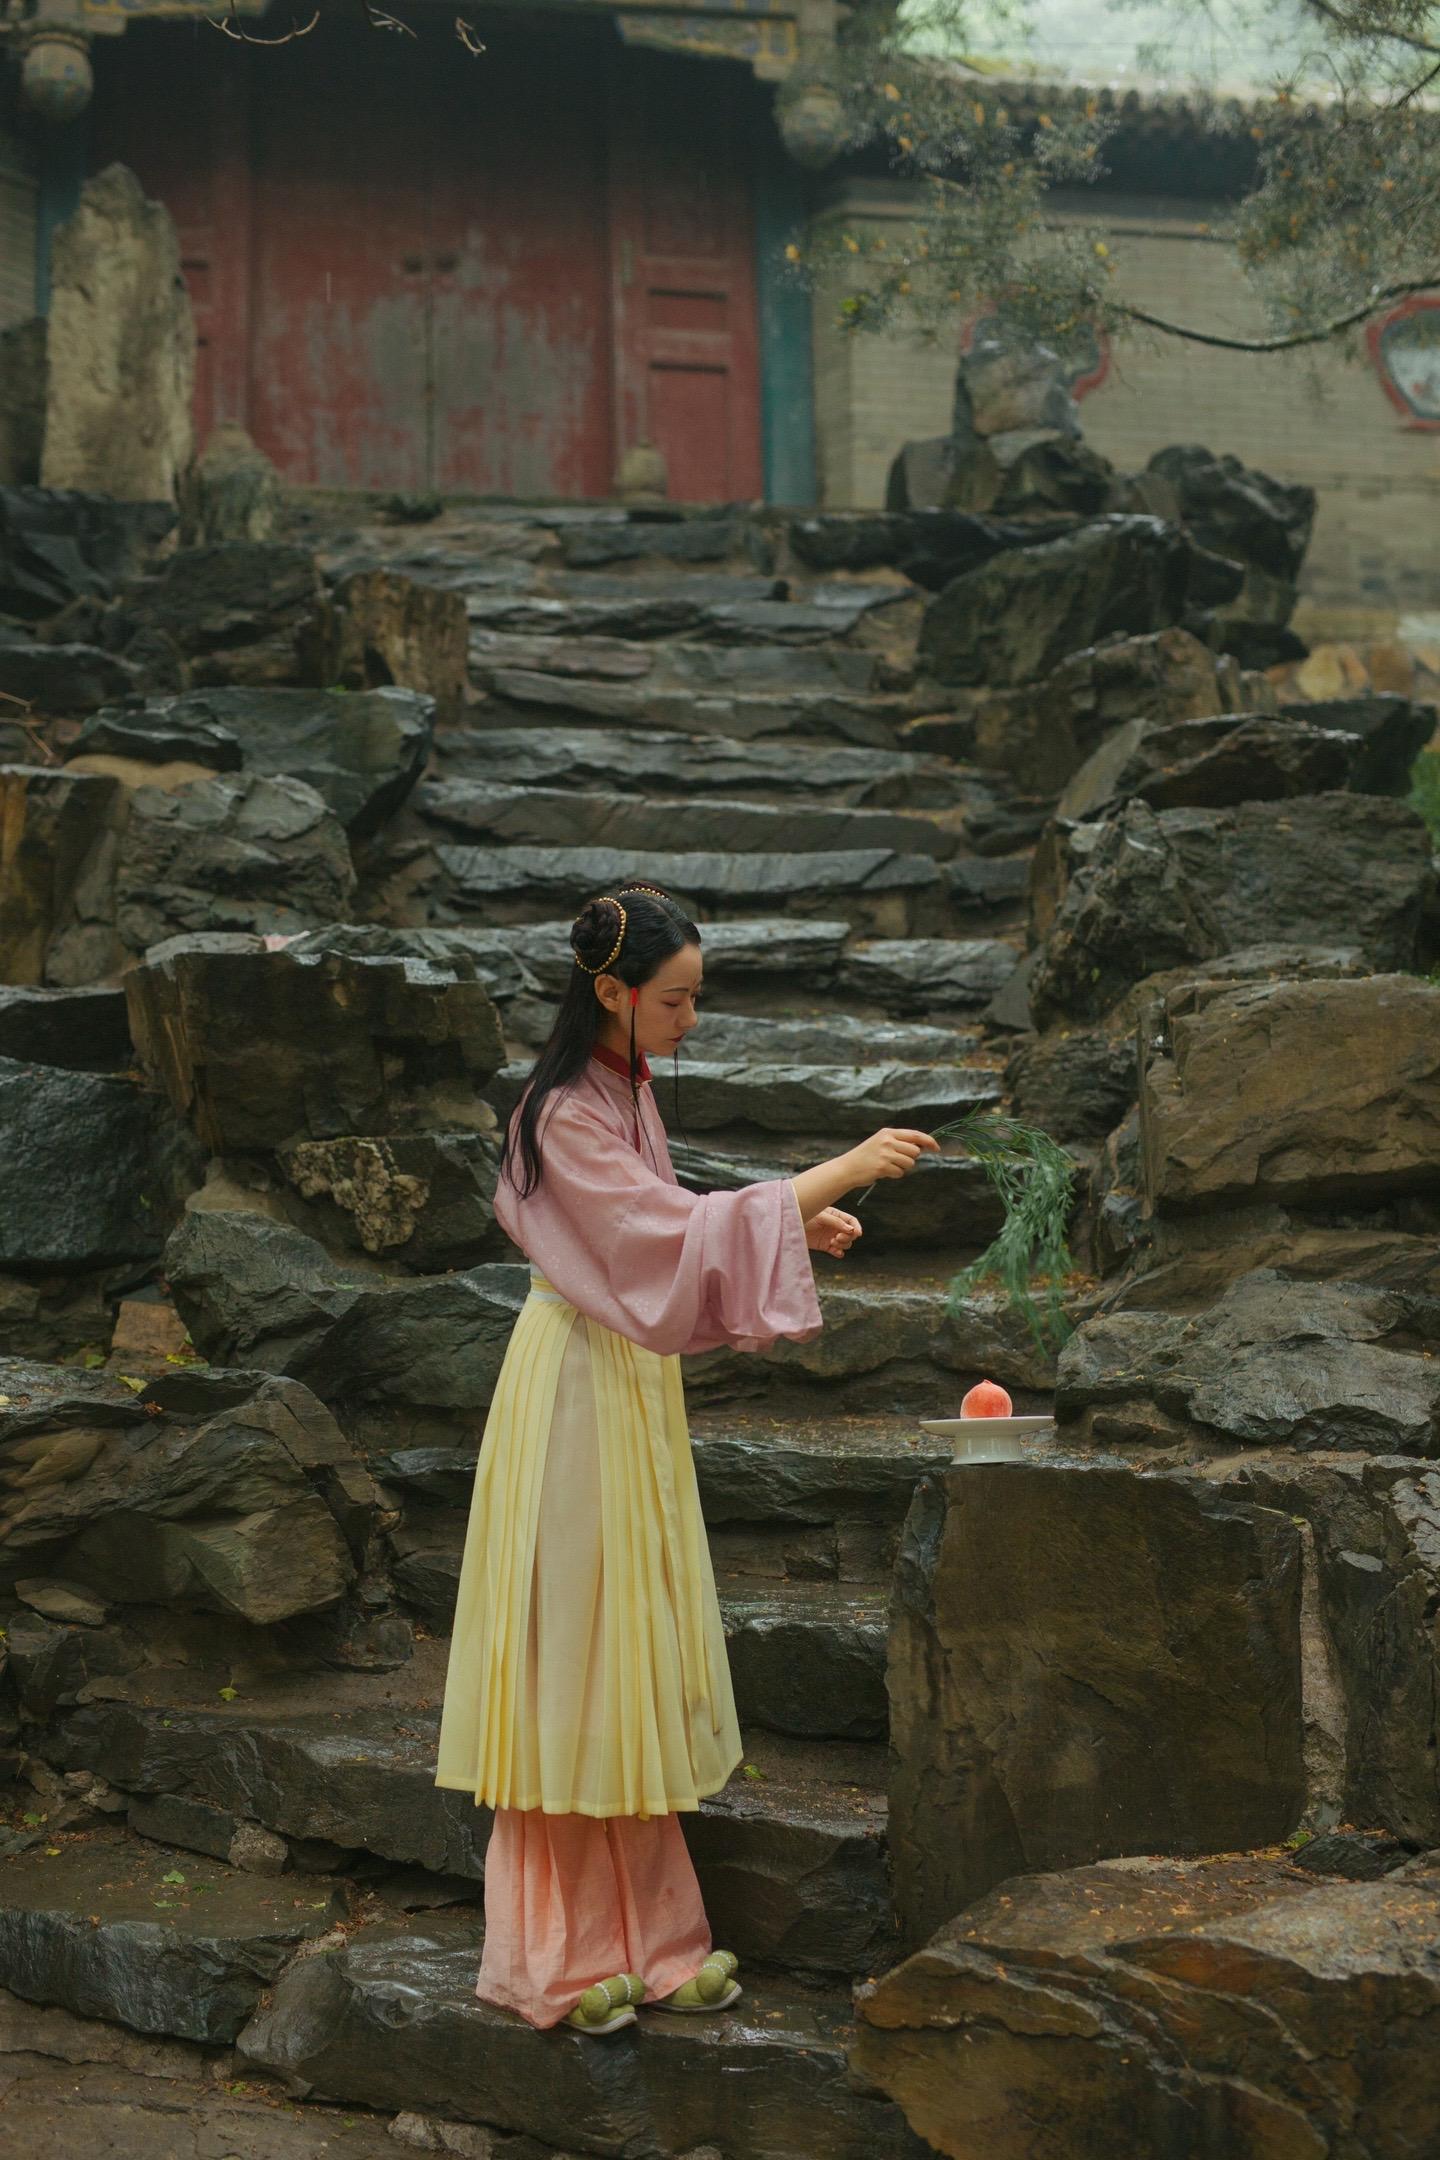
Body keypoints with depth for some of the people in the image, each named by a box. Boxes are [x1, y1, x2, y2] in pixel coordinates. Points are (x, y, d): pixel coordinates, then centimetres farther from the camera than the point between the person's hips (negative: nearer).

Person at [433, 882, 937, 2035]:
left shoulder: (630, 1089, 10)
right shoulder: (567, 1113, -19)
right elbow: (668, 1234, -27)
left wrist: (796, 1220, 4)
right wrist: (841, 1169, -27)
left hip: (636, 1379, 9)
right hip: (580, 1388, -9)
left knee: (636, 1660, 12)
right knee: (571, 1655, -2)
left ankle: (640, 1931, 21)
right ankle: (560, 1955, 10)